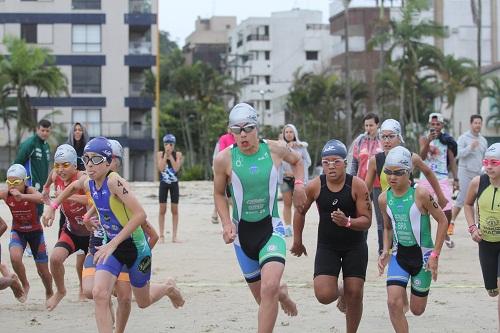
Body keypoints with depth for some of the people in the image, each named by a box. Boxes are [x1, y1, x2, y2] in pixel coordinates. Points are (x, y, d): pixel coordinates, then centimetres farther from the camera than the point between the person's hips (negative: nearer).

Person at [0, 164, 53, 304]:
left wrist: (21, 196, -64)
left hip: (35, 232, -2)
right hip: (17, 231, 2)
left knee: (43, 270, 6)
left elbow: (41, 198, -48)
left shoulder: (30, 191, -25)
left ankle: (49, 292, 39)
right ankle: (25, 285, 1)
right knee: (15, 258, -28)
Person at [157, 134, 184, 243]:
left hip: (174, 184, 0)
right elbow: (161, 168, -15)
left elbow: (176, 168, -16)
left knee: (175, 210, 4)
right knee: (162, 210, 1)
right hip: (163, 184, 0)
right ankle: (161, 235, 7)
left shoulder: (178, 154, -3)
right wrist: (166, 155, -16)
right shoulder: (160, 154, -2)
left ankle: (174, 235, 9)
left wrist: (170, 155, -16)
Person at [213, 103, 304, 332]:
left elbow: (296, 161, 19)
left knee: (269, 289, -23)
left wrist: (299, 183, 1)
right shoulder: (224, 159, -8)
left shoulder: (275, 149, -5)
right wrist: (226, 224, -6)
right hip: (242, 231, 1)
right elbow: (219, 194, 7)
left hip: (271, 228, -1)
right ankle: (281, 293, 50)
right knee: (262, 297, 13)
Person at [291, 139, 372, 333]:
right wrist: (297, 242, 14)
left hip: (355, 246, -1)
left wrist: (347, 222, -34)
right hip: (327, 246, 1)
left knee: (355, 294, 0)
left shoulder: (357, 185, -14)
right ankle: (340, 294, 24)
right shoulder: (315, 186, -10)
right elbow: (300, 212, 8)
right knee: (324, 295, -14)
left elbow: (367, 221, -14)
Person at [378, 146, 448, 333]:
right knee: (393, 302, -17)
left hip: (423, 255, -3)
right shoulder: (384, 199, -3)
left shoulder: (421, 194, -18)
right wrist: (386, 251, -1)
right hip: (399, 255, 3)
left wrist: (435, 255, -13)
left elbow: (443, 221, -11)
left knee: (417, 310, 9)